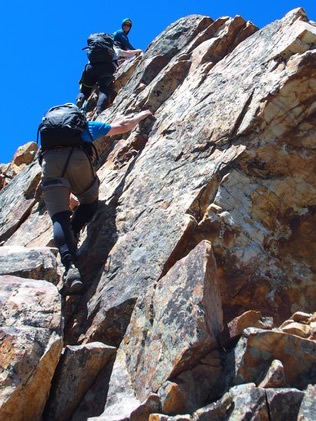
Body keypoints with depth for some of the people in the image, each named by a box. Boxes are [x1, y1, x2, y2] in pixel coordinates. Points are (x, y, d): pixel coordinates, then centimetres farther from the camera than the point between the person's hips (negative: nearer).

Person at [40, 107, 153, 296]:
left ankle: (70, 266, -29)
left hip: (49, 161, 2)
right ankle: (73, 235, -5)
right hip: (77, 157, -1)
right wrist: (139, 117, 59)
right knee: (90, 202, 22)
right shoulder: (87, 126, 34)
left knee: (59, 218, -8)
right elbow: (122, 126, 39)